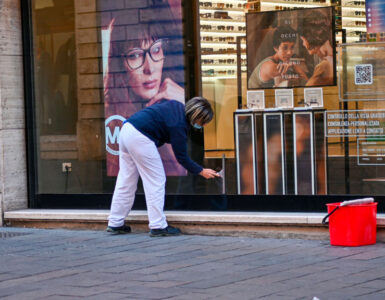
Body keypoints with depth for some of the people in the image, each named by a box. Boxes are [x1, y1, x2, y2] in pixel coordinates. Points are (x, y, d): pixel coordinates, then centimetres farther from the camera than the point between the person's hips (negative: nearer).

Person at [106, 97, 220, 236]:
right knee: (156, 181, -3)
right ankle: (158, 226, -3)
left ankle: (115, 224, 17)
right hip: (140, 137, -10)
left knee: (126, 180, 13)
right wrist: (202, 171, 0)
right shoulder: (179, 125, -13)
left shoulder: (177, 106, 11)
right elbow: (182, 157, -9)